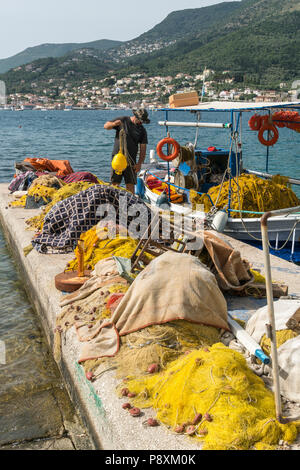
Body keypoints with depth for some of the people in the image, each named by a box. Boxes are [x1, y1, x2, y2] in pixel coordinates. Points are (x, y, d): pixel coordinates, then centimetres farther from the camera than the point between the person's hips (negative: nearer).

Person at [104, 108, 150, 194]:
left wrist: (139, 163, -6)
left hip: (131, 160, 1)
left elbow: (143, 148, 5)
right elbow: (106, 126, 8)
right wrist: (114, 124, -15)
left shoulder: (142, 130, 7)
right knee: (115, 183, -2)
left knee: (130, 185, -1)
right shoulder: (123, 120, 5)